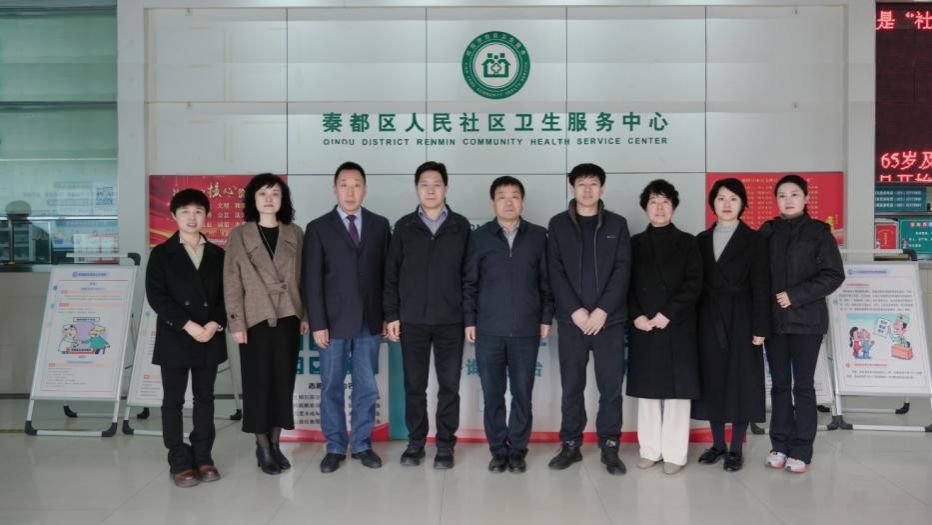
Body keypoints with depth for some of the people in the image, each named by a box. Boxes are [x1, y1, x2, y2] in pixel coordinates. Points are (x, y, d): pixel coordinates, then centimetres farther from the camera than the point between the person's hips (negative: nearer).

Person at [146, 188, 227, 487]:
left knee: (205, 399, 9)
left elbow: (226, 294, 5)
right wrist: (188, 326, -16)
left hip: (210, 339, 3)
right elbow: (156, 296, -8)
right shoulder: (161, 254, 1)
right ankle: (180, 463, 10)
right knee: (173, 401, 2)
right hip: (174, 339, -2)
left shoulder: (217, 254, 10)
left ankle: (203, 458, 17)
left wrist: (214, 324, -11)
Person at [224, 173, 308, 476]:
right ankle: (263, 446, 13)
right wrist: (236, 322, -9)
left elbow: (302, 278, 7)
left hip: (288, 318, 3)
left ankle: (275, 442, 18)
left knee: (284, 382, 6)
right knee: (259, 382, 2)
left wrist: (305, 315, 3)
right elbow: (232, 283, -3)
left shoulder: (295, 234, 7)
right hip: (256, 318, -2)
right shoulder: (239, 235, 0)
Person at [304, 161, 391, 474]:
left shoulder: (379, 225, 7)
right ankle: (335, 447, 20)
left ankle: (362, 445, 21)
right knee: (331, 387, 7)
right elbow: (312, 280, -3)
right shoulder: (318, 227, 0)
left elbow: (386, 273, 7)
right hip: (334, 321, -1)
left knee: (366, 387, 9)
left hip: (370, 320, 2)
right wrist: (318, 323, -9)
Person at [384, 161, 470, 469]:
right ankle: (415, 441, 21)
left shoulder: (461, 226, 3)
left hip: (450, 319, -1)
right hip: (412, 319, 1)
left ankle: (445, 444, 16)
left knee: (449, 385, 5)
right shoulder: (404, 227, 5)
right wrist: (391, 315, 0)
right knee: (414, 386, 8)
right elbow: (391, 274, 5)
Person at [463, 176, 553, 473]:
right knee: (492, 394, 5)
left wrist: (547, 317, 3)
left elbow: (546, 280, 7)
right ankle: (498, 450, 18)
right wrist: (469, 320, 1)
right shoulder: (479, 237, 4)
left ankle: (517, 451, 18)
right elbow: (469, 283, 5)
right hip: (489, 330, 0)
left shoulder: (538, 236, 5)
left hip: (526, 330, 0)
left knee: (522, 393, 5)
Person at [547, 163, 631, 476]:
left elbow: (622, 270, -1)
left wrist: (602, 311, -11)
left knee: (611, 386, 3)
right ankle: (570, 445, 17)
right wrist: (576, 311, -11)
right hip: (571, 319, 0)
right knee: (571, 386, 6)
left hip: (609, 318, 0)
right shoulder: (558, 224, 6)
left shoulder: (617, 224, 7)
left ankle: (610, 448, 14)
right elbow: (555, 272, -1)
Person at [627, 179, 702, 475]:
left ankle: (675, 454, 7)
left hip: (677, 327, -2)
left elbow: (693, 285, -4)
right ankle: (650, 450, 16)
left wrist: (667, 314, -13)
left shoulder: (687, 243, 5)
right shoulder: (635, 244, 10)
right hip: (643, 327, 2)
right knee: (647, 389, 6)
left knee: (677, 390, -1)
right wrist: (637, 316, -10)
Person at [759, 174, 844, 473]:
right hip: (774, 319, 3)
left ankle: (801, 450, 9)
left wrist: (796, 296, -14)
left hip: (806, 319, -3)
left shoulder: (819, 232, 0)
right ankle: (779, 445, 17)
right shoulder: (768, 231, 7)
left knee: (803, 385, 1)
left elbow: (834, 275, -5)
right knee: (779, 384, 8)